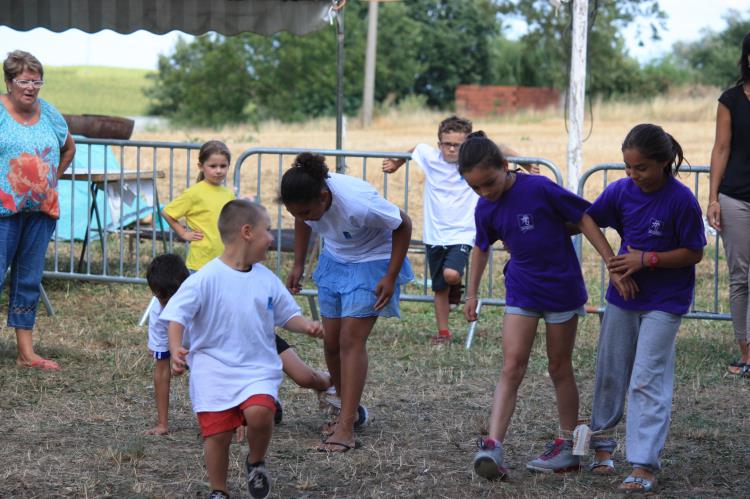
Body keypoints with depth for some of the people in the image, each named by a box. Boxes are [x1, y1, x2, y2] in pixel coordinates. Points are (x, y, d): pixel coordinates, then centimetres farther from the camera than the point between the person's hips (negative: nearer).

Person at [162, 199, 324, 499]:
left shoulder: (267, 280, 6)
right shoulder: (206, 279, -10)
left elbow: (287, 315, 16)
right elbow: (176, 315, -11)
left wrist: (307, 326, -4)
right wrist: (176, 349, -26)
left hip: (258, 368, 2)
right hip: (213, 370, -2)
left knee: (259, 413, -24)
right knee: (217, 433, -4)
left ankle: (256, 462, 6)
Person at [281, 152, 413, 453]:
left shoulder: (358, 204, -37)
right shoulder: (304, 201, -20)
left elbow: (403, 226, -22)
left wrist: (391, 277, -21)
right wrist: (298, 265, 5)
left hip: (371, 262, -6)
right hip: (334, 261, 6)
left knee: (351, 340, -15)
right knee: (332, 341, 4)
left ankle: (346, 428, -17)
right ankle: (348, 410, 23)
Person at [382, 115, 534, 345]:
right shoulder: (430, 156, -3)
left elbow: (499, 149, 9)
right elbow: (414, 150, 20)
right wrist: (396, 164, 25)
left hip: (462, 233, -2)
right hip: (434, 234, 3)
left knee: (451, 274, -27)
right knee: (440, 288, 10)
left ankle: (456, 288, 10)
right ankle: (443, 332, 25)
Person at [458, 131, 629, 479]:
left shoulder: (539, 189, -19)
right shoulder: (485, 209, -2)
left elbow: (583, 219, -13)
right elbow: (481, 248, 16)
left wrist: (612, 263, -15)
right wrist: (472, 293, 18)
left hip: (561, 288, -4)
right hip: (521, 291, 4)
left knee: (559, 368, 8)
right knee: (512, 368, -7)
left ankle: (569, 445, 22)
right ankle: (492, 446, -15)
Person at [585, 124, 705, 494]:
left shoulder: (681, 200, -18)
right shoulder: (621, 191, -6)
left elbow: (694, 253, -13)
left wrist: (646, 259, -20)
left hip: (664, 301, -5)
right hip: (623, 295, 5)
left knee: (647, 380, -8)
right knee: (610, 372, 14)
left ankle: (644, 464, -6)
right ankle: (601, 440, 33)